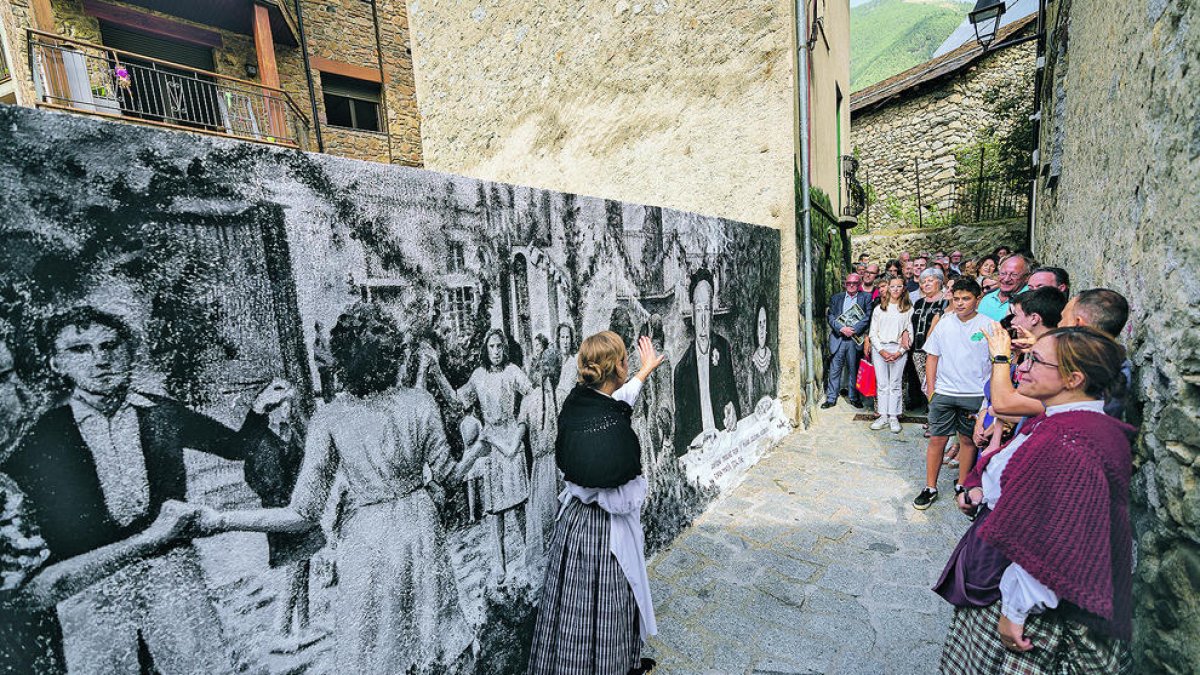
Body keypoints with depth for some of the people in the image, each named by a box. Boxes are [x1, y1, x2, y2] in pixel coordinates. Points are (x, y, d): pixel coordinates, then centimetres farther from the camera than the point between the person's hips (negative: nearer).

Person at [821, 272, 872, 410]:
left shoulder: (866, 298, 8)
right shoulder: (836, 298, 11)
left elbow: (867, 317, -3)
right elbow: (830, 316, 1)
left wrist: (854, 329, -14)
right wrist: (842, 328, -14)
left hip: (856, 339, -1)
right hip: (838, 338, 1)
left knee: (854, 370, 6)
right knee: (834, 370, 2)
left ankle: (854, 397, 19)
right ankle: (831, 398, 9)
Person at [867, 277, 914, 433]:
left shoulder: (908, 309, 5)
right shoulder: (879, 309, 10)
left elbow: (910, 333, 1)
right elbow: (873, 332, 6)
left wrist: (899, 352, -9)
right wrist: (882, 351, -6)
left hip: (898, 350, -1)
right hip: (879, 348, 2)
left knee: (895, 384, 1)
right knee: (882, 384, 3)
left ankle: (894, 417, 8)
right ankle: (883, 416, 9)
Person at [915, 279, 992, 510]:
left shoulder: (988, 326, -4)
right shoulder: (944, 323, 3)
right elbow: (932, 357, 8)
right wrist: (930, 389, 4)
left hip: (975, 395, -1)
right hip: (943, 393, 2)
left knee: (968, 440, 11)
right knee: (937, 439, 4)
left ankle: (962, 485, 28)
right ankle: (930, 488, 14)